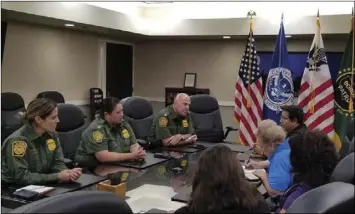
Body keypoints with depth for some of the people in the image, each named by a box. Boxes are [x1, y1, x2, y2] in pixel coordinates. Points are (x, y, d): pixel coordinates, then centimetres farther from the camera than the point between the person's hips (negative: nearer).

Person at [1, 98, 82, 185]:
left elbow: (58, 163, 2)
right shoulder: (17, 140, -20)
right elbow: (22, 176, -22)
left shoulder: (52, 134, 0)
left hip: (39, 186, 6)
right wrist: (57, 176, -24)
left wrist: (69, 172, -20)